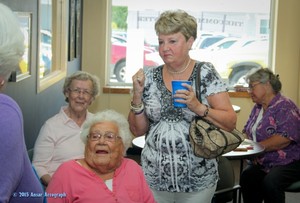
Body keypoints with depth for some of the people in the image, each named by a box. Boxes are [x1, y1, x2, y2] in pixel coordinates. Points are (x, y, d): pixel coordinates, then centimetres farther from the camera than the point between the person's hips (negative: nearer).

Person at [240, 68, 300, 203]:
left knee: (270, 182, -35)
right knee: (247, 178, -26)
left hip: (289, 162, -6)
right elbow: (247, 132, 19)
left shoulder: (285, 107, -8)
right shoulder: (257, 108, 16)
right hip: (262, 163, 6)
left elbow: (284, 138, -21)